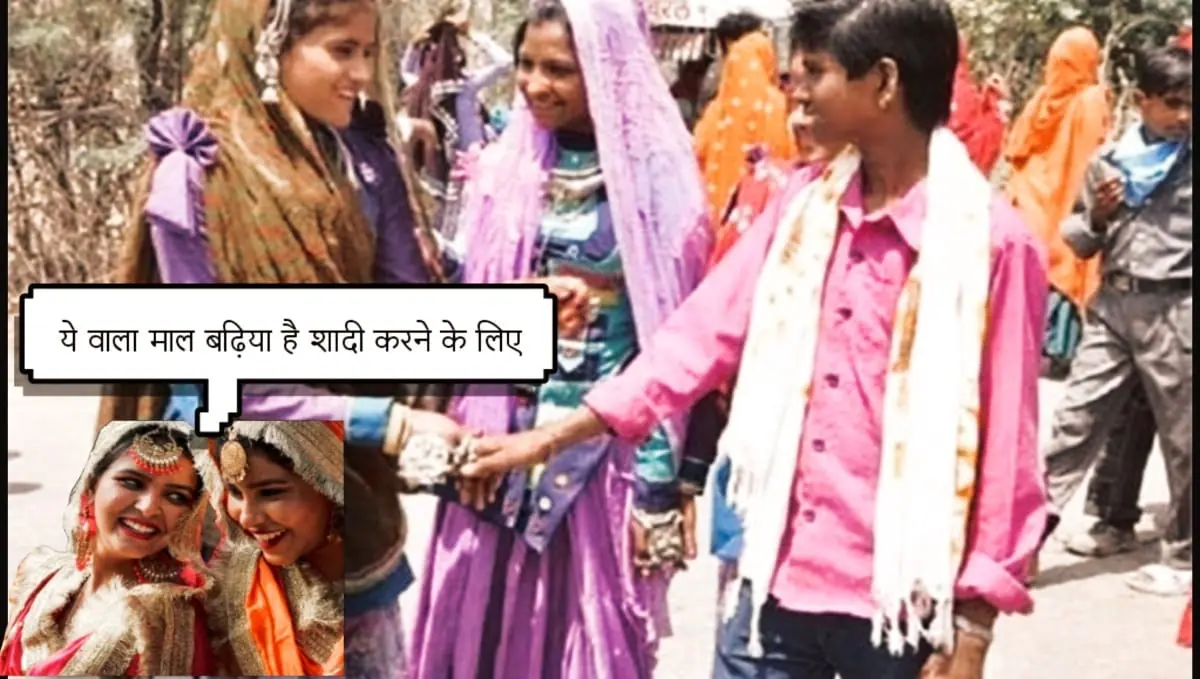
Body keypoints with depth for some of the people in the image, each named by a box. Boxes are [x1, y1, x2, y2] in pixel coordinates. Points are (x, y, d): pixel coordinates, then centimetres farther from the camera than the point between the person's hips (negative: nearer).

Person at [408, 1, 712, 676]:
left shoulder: (655, 178, -9)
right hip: (501, 438, 4)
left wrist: (659, 484, -10)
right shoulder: (504, 169, 4)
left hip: (604, 448, -4)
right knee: (484, 625, 11)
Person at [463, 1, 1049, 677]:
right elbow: (704, 331, 6)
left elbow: (1004, 447, -9)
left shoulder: (990, 239, -12)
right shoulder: (805, 204, 5)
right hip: (781, 579, 5)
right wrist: (553, 437, 3)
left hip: (901, 600, -5)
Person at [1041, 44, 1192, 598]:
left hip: (1176, 310, -2)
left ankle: (1183, 558, 20)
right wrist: (1097, 218, -5)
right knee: (1074, 421, 3)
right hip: (1112, 304, 3)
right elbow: (1082, 245, 13)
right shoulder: (1108, 159, 7)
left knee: (1182, 439, 7)